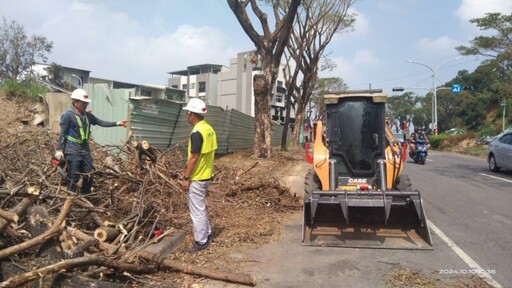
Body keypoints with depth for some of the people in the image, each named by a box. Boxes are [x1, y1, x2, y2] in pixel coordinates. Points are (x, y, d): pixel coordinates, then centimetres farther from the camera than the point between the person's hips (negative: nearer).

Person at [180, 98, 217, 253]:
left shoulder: (197, 132, -22)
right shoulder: (209, 129, 7)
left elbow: (194, 158, -22)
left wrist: (186, 178, -15)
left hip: (197, 178, -10)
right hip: (206, 175, 10)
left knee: (197, 210, 2)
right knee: (200, 207, 23)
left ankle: (201, 242, 12)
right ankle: (207, 233, 34)